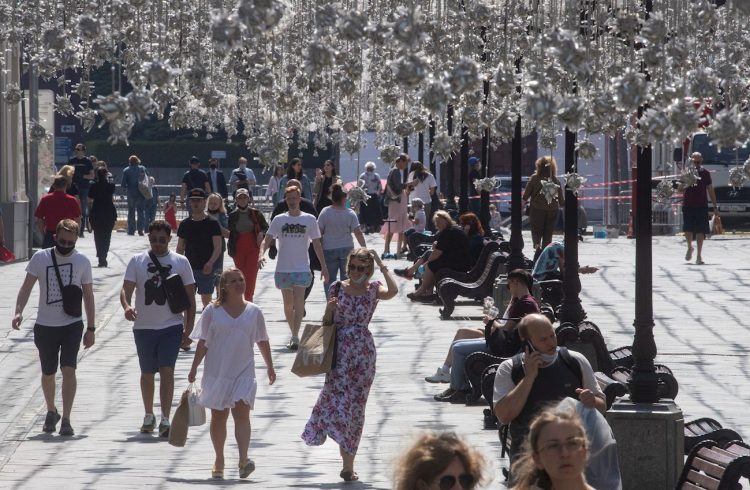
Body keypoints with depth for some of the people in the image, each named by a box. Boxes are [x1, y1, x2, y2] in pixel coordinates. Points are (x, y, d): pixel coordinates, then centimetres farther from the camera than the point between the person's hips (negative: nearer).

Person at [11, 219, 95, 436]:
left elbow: (88, 295, 5)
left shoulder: (82, 261, -1)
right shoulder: (40, 258, -3)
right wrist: (19, 311, -20)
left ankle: (66, 419, -14)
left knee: (69, 369, -15)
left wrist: (91, 328, 4)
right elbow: (26, 287, -3)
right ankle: (51, 412, 35)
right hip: (45, 326, 1)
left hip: (72, 325, -1)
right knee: (48, 373, 12)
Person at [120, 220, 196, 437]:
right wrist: (127, 306, -27)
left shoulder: (180, 262, 2)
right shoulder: (137, 261, 2)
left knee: (167, 371, -14)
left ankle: (165, 420, -16)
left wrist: (188, 327, 0)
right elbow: (126, 288, -5)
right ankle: (149, 416, 30)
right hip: (144, 327, 2)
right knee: (147, 373, 13)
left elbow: (190, 296, 5)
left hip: (172, 326, -2)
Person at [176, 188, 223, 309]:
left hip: (207, 269, -3)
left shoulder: (212, 223, -5)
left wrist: (210, 263, -25)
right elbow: (180, 248, 11)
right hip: (189, 267, 3)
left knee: (206, 300, 1)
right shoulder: (185, 224, 6)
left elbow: (218, 247, -10)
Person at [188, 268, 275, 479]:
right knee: (219, 416, 8)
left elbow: (262, 341, 13)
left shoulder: (253, 311, 4)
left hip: (243, 372, 0)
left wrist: (270, 367, 15)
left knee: (242, 412, -15)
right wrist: (194, 367, -2)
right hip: (217, 372, 0)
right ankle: (219, 460, 19)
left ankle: (243, 459, -23)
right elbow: (203, 342, 1)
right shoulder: (213, 311, 0)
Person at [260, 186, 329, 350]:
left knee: (298, 302, -16)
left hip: (302, 268, -2)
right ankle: (293, 334, 23)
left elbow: (317, 244, 7)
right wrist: (261, 253, -20)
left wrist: (323, 267, 4)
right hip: (283, 268, 2)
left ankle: (295, 336, -20)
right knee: (288, 304, 10)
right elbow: (267, 240, 0)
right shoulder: (279, 220, 5)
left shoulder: (309, 219, 3)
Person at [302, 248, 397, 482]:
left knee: (356, 403, 4)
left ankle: (348, 464, 12)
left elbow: (393, 291, -19)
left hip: (363, 351, 1)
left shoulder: (373, 289, 4)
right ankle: (348, 463, -7)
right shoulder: (337, 288, 4)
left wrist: (382, 267, -12)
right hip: (339, 350, -1)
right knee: (338, 397, -13)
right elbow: (327, 323, 7)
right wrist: (329, 309, -13)